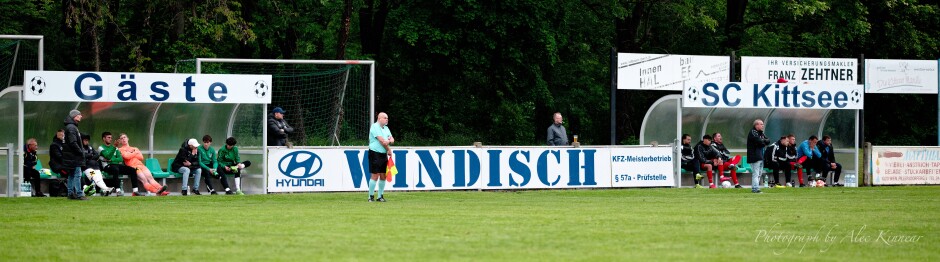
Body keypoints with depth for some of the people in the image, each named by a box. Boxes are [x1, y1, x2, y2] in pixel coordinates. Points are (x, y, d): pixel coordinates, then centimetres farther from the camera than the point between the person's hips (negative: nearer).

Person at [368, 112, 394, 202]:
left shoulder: (386, 128, 17)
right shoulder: (375, 127, -10)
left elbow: (392, 139, 11)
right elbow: (381, 140, -15)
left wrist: (389, 141, -14)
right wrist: (389, 150, -6)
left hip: (384, 154, 8)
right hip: (375, 153, -8)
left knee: (383, 176, 7)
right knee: (375, 175, -9)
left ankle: (380, 196, 14)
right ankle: (371, 196, -3)